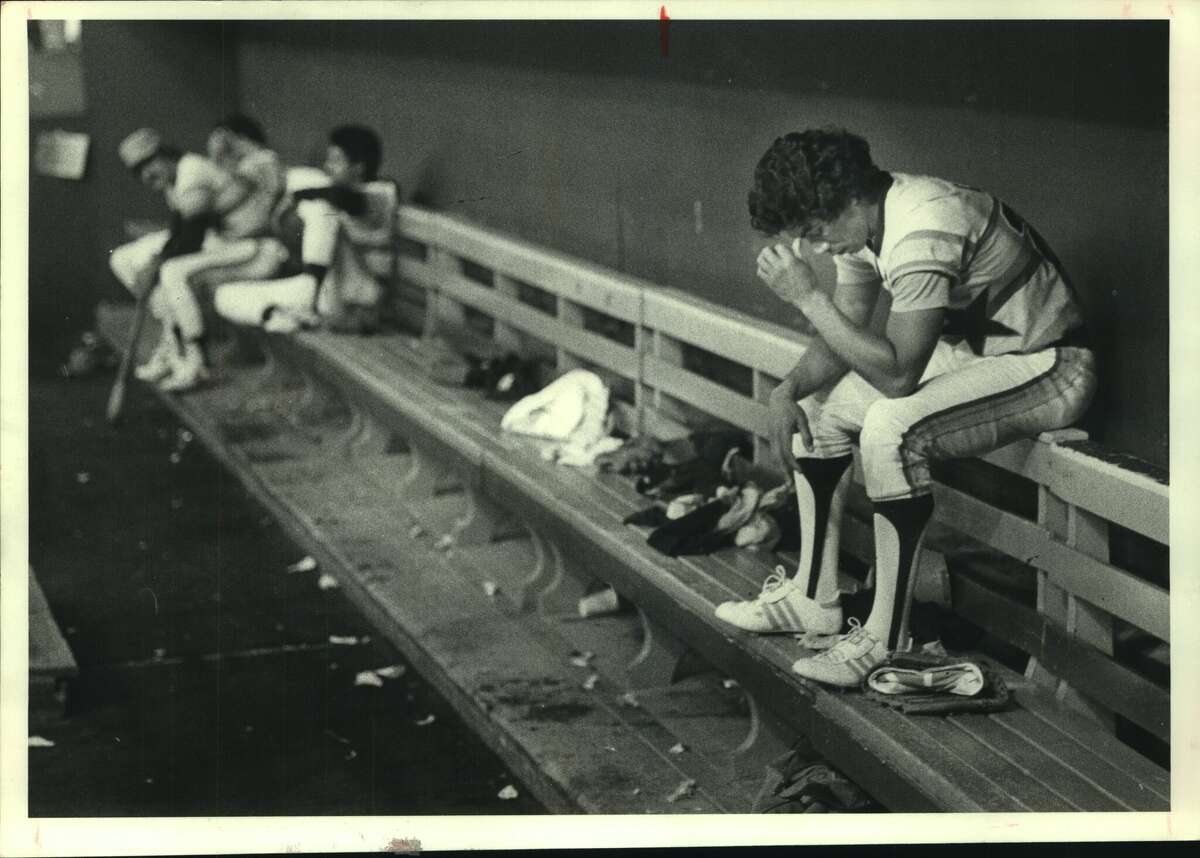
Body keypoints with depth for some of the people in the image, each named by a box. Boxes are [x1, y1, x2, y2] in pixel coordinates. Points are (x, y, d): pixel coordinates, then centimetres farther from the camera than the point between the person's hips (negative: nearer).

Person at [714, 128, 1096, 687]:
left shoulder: (922, 235, -31)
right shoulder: (861, 220, -2)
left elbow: (896, 374, -32)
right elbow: (841, 339, 8)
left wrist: (807, 296, -30)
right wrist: (787, 390, -10)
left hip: (1047, 366, -10)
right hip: (972, 350, 10)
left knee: (891, 428, -30)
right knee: (819, 401, 6)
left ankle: (887, 638, -19)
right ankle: (814, 597, 14)